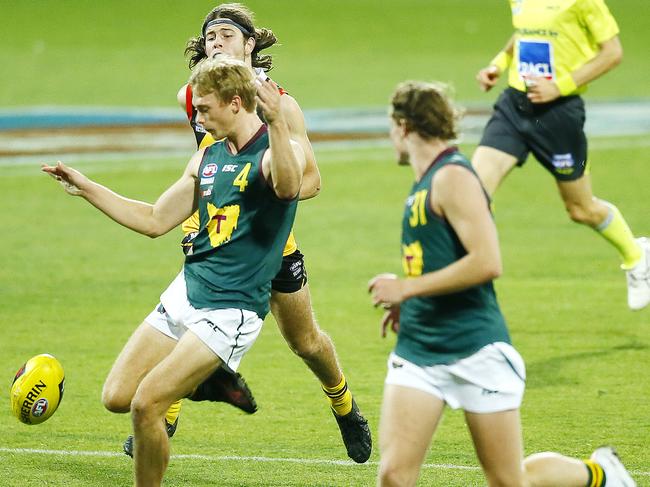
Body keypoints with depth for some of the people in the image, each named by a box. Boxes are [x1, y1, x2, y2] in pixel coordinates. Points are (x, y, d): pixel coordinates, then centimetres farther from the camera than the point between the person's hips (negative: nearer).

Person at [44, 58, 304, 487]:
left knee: (146, 404, -15)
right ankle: (211, 383, 23)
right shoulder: (207, 158, 12)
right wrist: (86, 188, 16)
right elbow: (155, 221, 21)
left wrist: (276, 121, -52)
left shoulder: (277, 149, -10)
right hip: (186, 291, 8)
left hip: (232, 309, -8)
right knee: (119, 397, 1)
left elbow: (288, 186, -36)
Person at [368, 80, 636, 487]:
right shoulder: (424, 183, 15)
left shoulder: (452, 177, -12)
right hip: (417, 351, 8)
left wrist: (407, 288, -17)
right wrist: (409, 302, 14)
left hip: (474, 349, -8)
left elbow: (487, 262, -23)